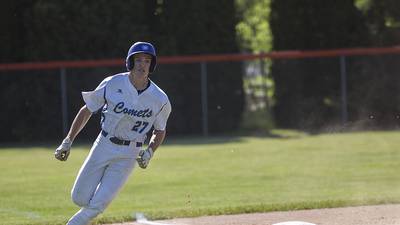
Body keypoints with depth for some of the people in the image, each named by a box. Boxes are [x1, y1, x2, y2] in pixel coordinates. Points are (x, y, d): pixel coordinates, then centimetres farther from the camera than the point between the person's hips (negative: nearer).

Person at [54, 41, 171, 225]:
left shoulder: (160, 99, -9)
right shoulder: (112, 84, -11)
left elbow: (160, 131, 8)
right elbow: (87, 110, 0)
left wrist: (149, 152, -10)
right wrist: (68, 142, -3)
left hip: (129, 154, -1)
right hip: (104, 146, 1)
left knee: (98, 204, -11)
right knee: (79, 199, 1)